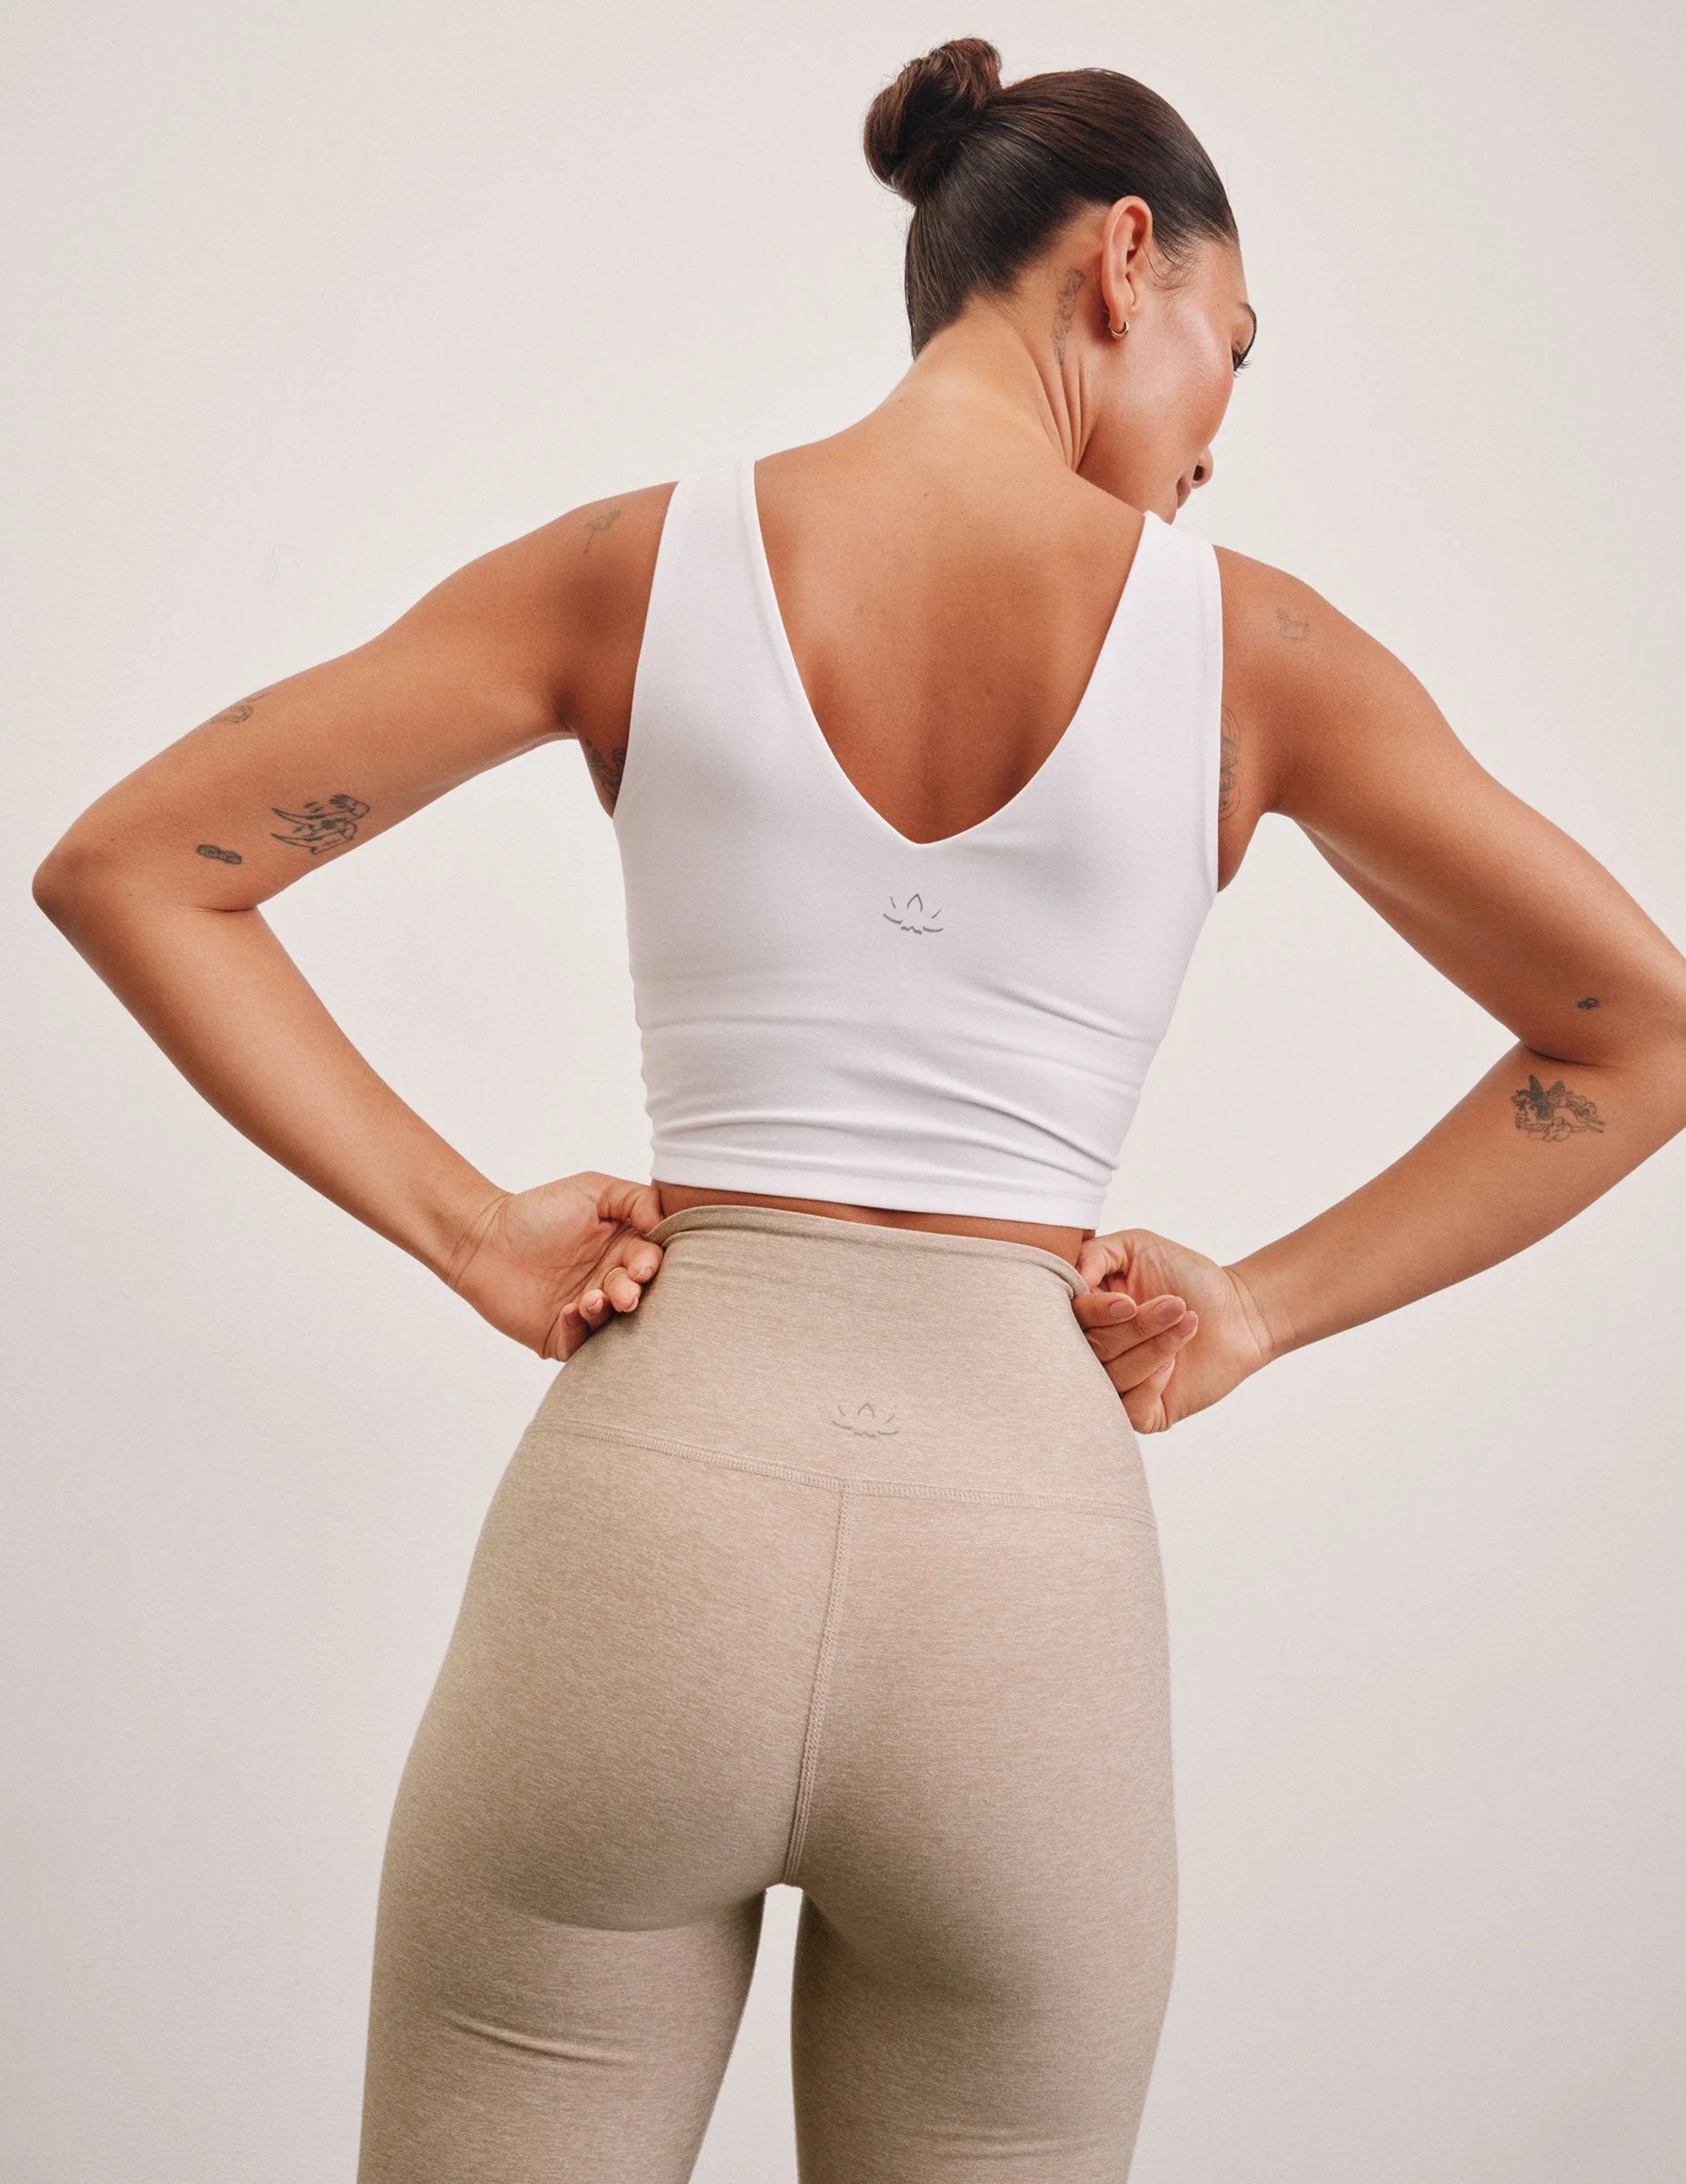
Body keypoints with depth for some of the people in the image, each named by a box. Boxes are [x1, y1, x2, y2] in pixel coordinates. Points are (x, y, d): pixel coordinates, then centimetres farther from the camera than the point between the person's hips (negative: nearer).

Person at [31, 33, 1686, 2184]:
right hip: (1028, 1538, 0)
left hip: (641, 1502, 0)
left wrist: (464, 1230, 2)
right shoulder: (1251, 645, 0)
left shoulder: (634, 567, 1)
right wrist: (1267, 1305, 9)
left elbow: (121, 868, 3)